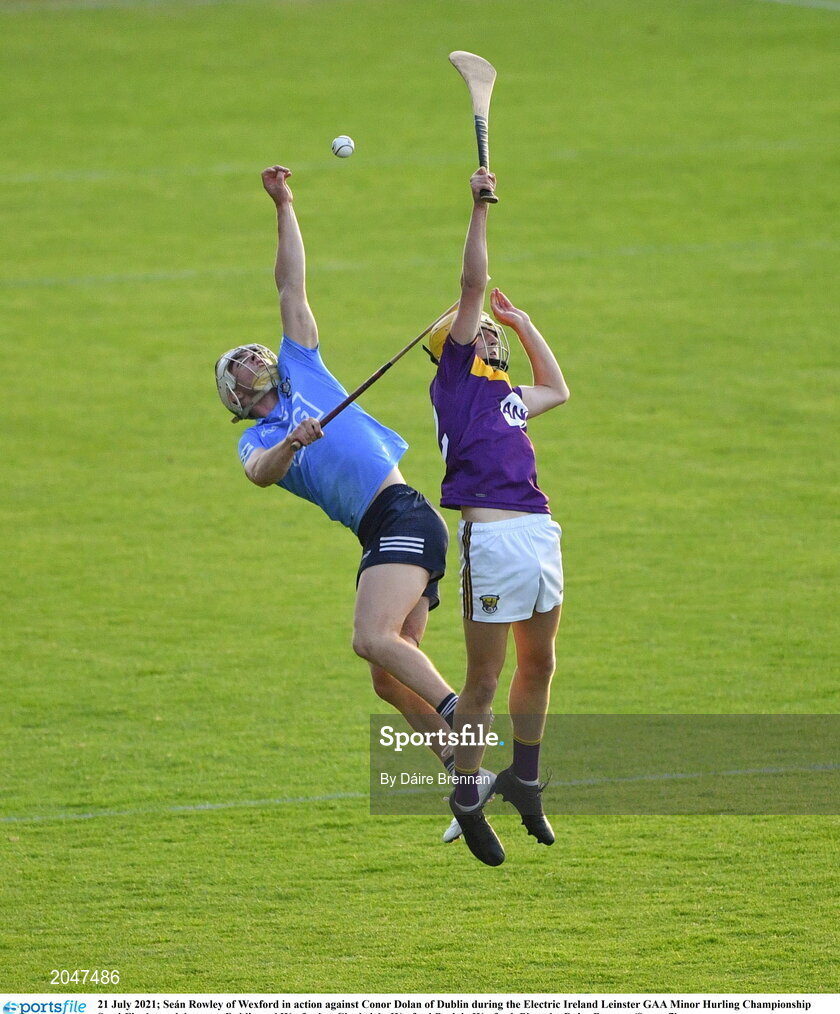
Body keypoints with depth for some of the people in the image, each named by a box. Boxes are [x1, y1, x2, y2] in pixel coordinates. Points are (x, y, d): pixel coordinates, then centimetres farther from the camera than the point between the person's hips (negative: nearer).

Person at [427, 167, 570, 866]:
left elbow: (557, 390, 45)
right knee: (484, 678, -2)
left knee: (539, 664, 16)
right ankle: (467, 797, 10)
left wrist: (521, 320, 40)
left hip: (539, 532, 7)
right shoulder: (455, 379, 6)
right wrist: (479, 209, -6)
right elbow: (473, 287, -2)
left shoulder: (508, 393, 25)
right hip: (491, 536, -7)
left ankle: (524, 780, 31)